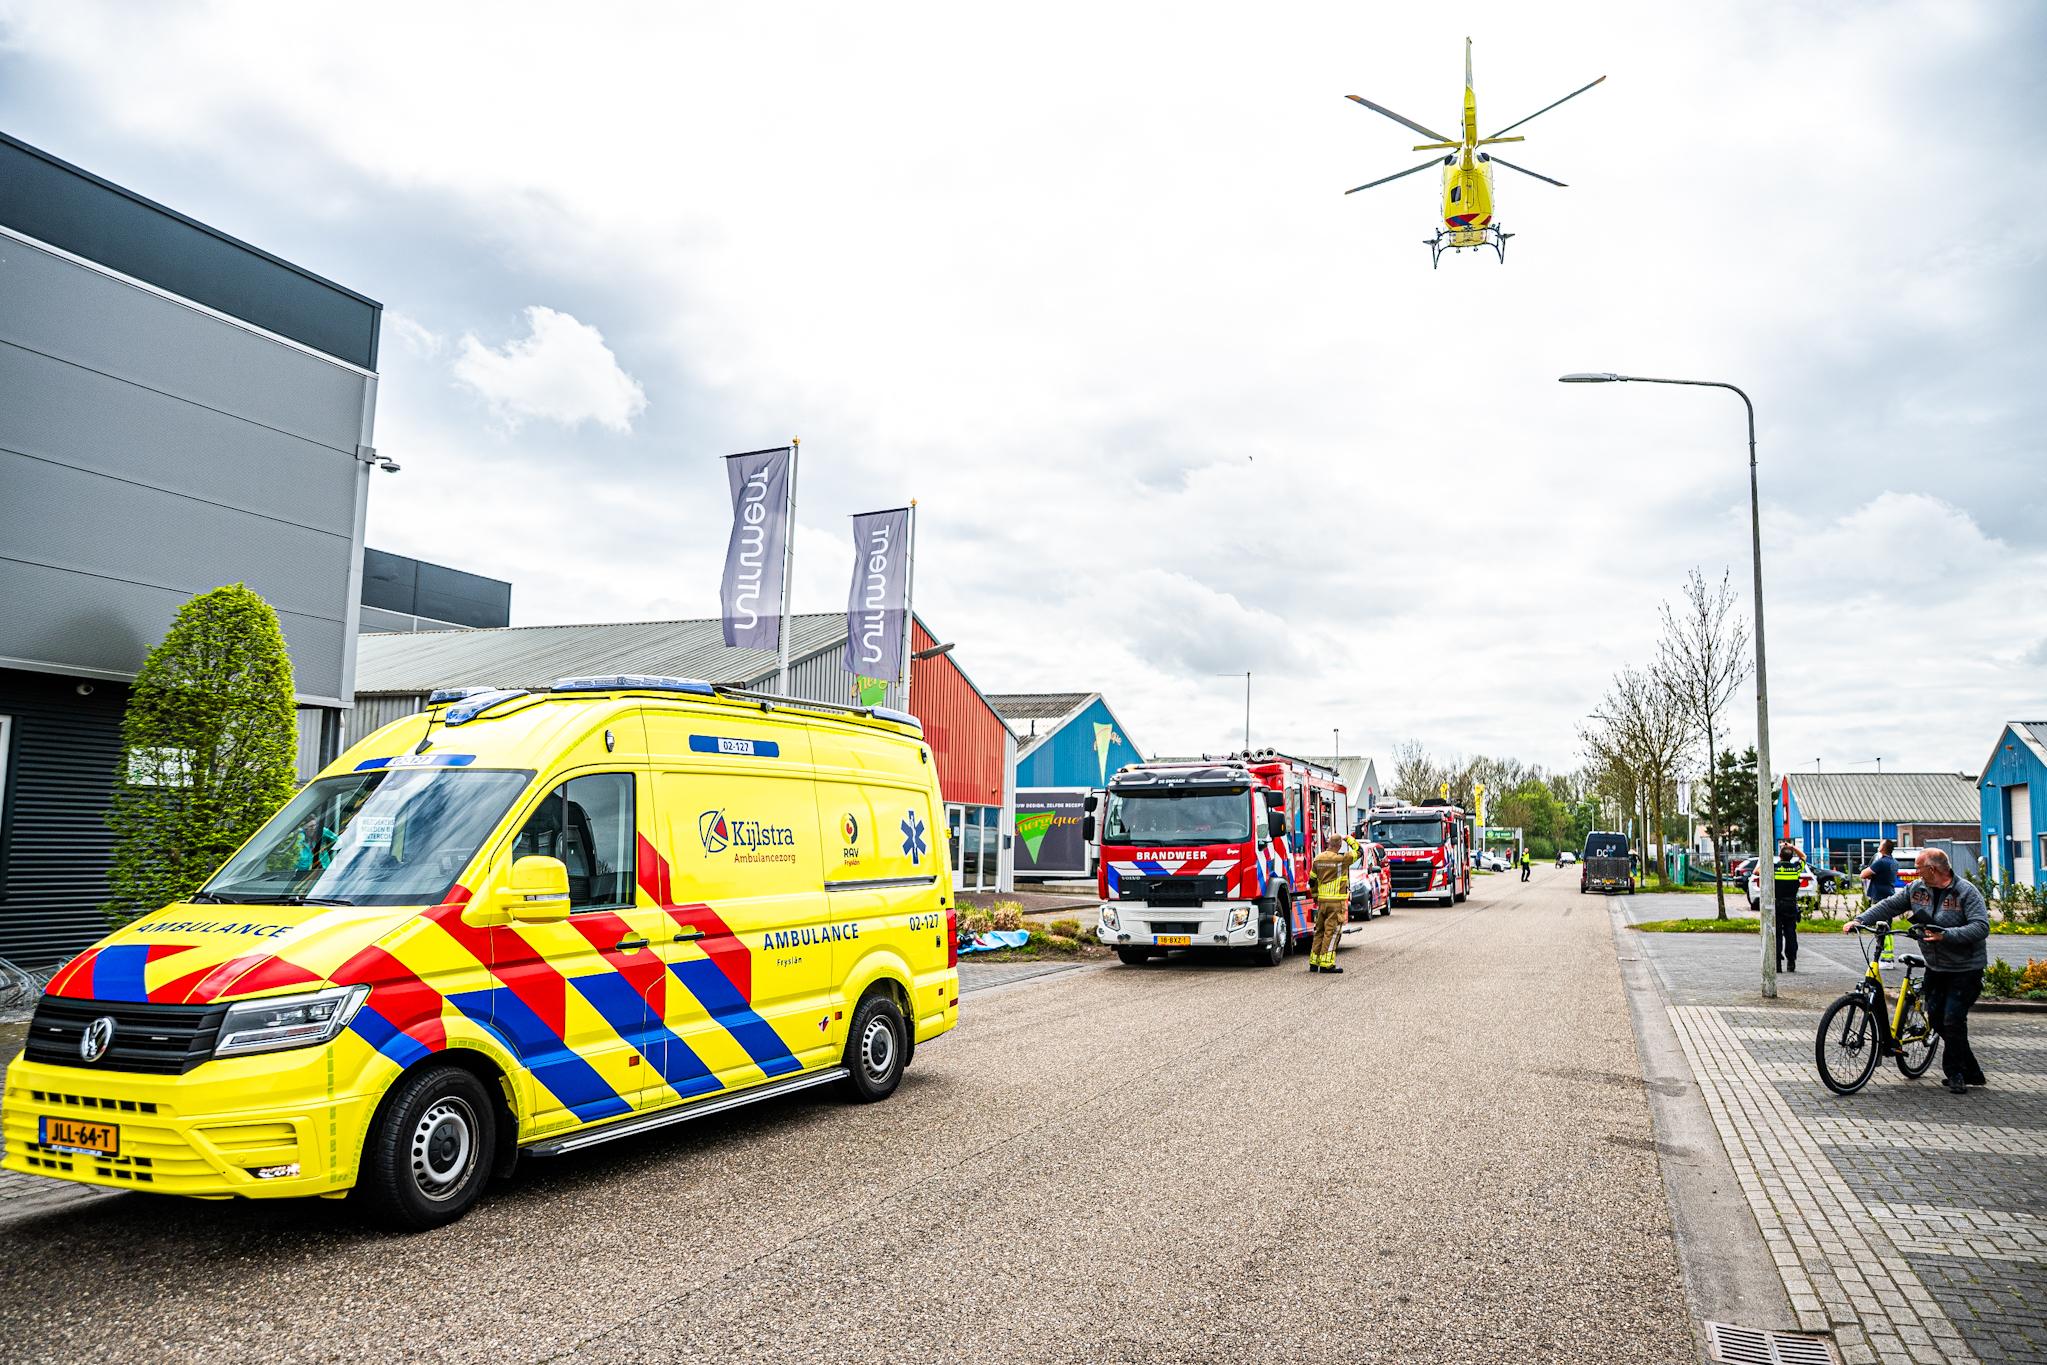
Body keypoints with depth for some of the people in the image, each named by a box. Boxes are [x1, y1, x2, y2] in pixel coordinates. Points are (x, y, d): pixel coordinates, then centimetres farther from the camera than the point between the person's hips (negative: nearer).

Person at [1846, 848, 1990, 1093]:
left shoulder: (1967, 893, -15)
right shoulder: (1917, 889, 4)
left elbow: (1981, 927, -23)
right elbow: (1889, 905, 5)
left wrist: (1945, 935, -31)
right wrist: (1860, 920, -7)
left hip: (1965, 969, -7)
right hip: (1935, 967, 7)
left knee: (1953, 1019, -11)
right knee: (1936, 1017, 6)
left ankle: (1956, 1073, 7)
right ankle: (1971, 1072, 20)